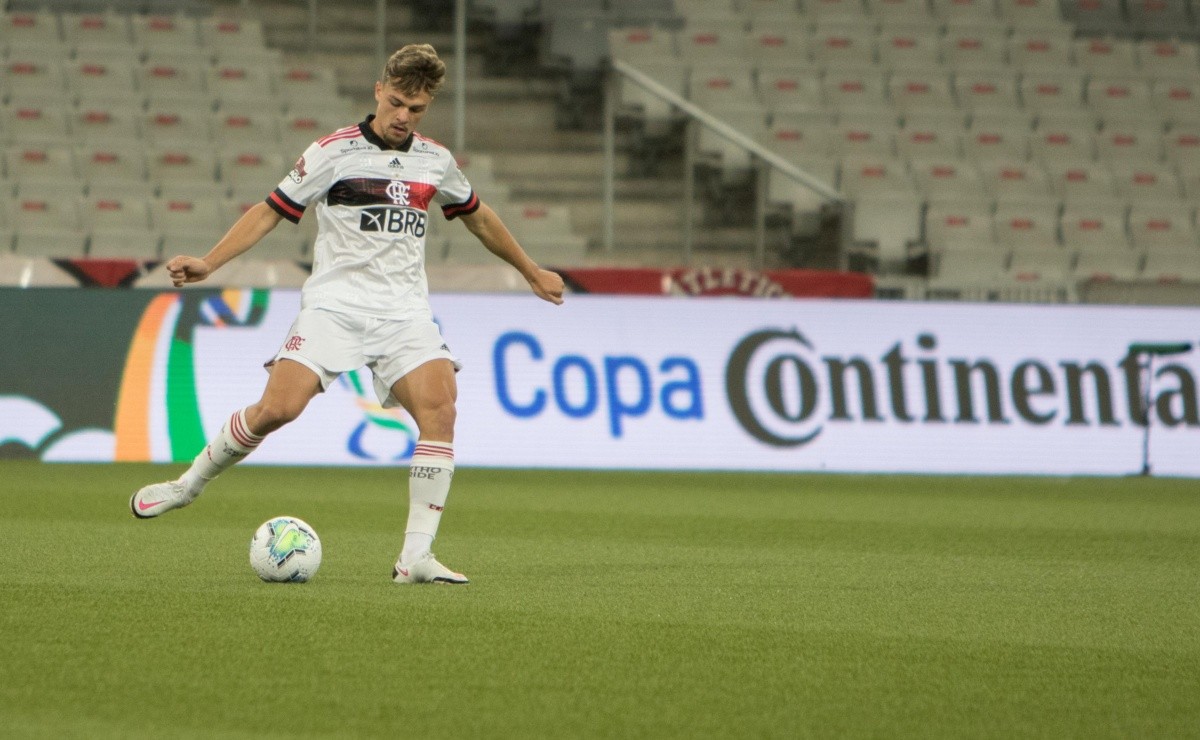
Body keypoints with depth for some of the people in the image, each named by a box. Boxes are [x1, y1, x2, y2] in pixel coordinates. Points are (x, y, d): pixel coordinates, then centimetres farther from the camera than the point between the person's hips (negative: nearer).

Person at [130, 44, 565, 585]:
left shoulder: (436, 161, 11)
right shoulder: (334, 152, -2)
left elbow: (477, 216, 29)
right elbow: (271, 211, 1)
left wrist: (531, 272, 37)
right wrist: (208, 263, -10)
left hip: (405, 312, 3)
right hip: (334, 303, -3)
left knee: (439, 408, -20)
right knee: (278, 408, -19)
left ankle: (416, 556, -17)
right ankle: (189, 483, 8)